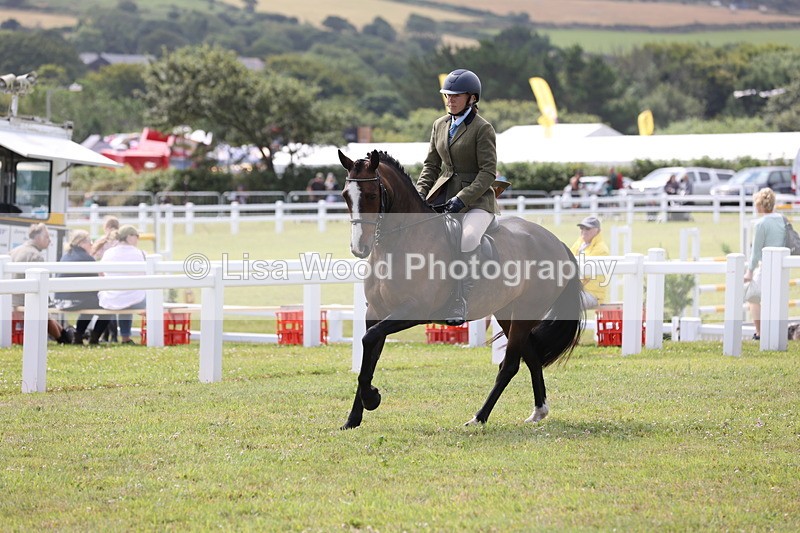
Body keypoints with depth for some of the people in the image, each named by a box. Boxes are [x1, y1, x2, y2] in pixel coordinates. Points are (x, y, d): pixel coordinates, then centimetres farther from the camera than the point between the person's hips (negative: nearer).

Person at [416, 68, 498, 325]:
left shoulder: (483, 129, -7)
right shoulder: (440, 125, 12)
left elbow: (488, 172, -12)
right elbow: (431, 164, 17)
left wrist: (462, 199, -22)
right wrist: (419, 194, 0)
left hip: (477, 199, -7)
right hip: (443, 195, 7)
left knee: (467, 239, -34)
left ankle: (457, 307, -33)